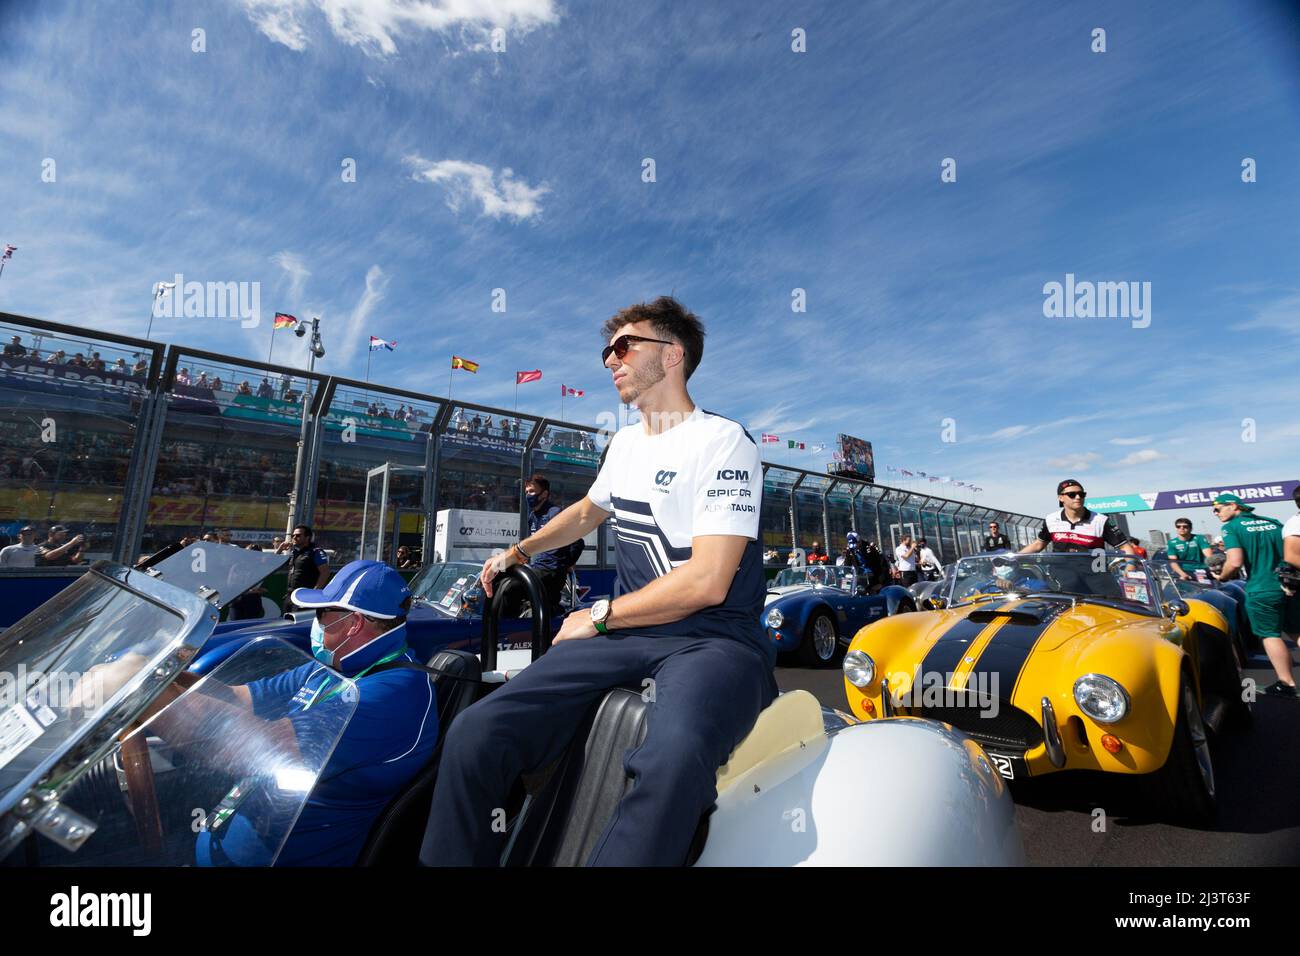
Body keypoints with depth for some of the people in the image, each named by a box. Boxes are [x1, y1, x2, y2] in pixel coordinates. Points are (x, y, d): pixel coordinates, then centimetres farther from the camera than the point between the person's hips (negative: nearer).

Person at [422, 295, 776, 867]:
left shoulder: (723, 442, -6)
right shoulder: (625, 442, 18)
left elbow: (707, 582, -15)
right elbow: (588, 512, 38)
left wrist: (599, 617, -7)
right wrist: (519, 552, 33)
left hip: (715, 640, -5)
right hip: (629, 633, 6)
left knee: (670, 764, -40)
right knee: (476, 733, -16)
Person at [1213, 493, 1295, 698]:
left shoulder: (1231, 527, -8)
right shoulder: (1273, 522, 10)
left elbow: (1235, 562, -17)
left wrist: (1222, 577, 1)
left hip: (1262, 590, -6)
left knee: (1270, 635, 5)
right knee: (1293, 631, 17)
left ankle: (1287, 683, 7)